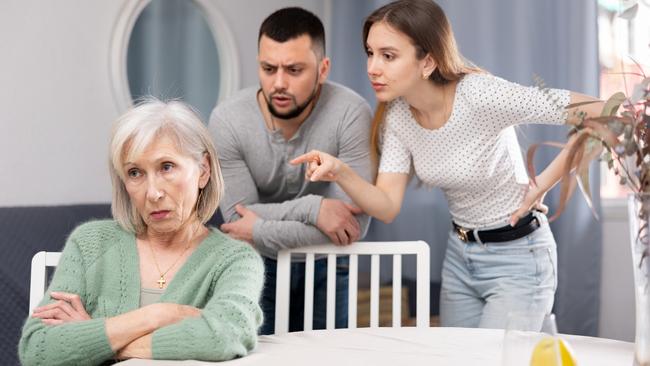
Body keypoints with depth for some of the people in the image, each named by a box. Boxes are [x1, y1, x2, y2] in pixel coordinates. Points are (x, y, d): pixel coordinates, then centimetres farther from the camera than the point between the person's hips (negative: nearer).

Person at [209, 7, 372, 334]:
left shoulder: (350, 113, -24)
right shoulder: (228, 120, -20)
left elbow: (354, 225, -27)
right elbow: (238, 220, -19)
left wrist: (261, 231, -26)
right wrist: (311, 208, -31)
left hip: (325, 265, 0)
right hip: (258, 264, 1)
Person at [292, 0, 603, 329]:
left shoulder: (481, 95, -27)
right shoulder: (397, 115, -7)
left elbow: (599, 115, -28)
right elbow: (387, 207, -12)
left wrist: (542, 185, -20)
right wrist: (340, 172, -29)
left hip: (517, 257, -6)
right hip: (459, 254, 6)